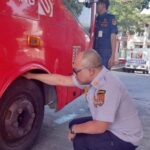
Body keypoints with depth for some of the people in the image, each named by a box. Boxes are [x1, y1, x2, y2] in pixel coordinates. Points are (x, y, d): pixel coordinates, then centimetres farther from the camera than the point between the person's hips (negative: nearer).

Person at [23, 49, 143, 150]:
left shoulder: (108, 88, -34)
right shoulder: (91, 77, -7)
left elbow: (99, 127, -31)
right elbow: (60, 80, 2)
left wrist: (75, 129, -14)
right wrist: (32, 76, 7)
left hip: (124, 137, -8)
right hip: (107, 125, 8)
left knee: (79, 139, -15)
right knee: (75, 124, 12)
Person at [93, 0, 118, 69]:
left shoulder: (110, 18, -2)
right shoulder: (96, 19, 13)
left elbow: (113, 37, -7)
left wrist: (113, 56, -14)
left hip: (106, 53, -5)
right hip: (95, 53, 6)